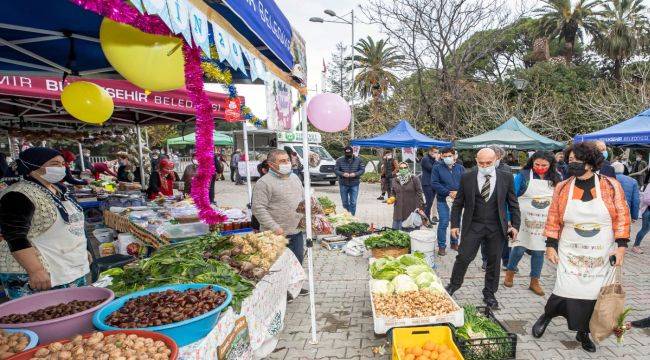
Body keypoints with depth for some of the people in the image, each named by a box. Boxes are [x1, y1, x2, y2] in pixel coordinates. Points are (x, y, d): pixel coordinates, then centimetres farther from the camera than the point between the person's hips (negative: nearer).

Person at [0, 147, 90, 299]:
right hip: (43, 276, -8)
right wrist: (36, 271, -26)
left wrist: (82, 249, 18)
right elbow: (15, 239, -22)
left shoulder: (60, 189, 9)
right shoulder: (18, 195, -16)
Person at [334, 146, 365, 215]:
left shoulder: (358, 160, 2)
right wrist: (342, 174, -22)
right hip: (343, 184, 1)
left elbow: (362, 169, 0)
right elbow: (335, 170, -3)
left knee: (353, 202, -1)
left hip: (354, 184, -1)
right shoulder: (339, 160, 0)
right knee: (345, 202, 11)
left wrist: (355, 174, -18)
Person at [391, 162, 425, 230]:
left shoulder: (414, 179, -1)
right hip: (399, 211, 4)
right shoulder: (395, 180, 11)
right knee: (395, 230, 3)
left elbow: (419, 193, -4)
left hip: (411, 210, -3)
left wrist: (420, 207, -9)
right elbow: (392, 192, 21)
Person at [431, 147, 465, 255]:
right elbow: (434, 184, -10)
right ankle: (441, 246, 10)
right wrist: (448, 193, -17)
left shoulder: (460, 168, 6)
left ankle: (454, 243, 30)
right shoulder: (437, 168, -3)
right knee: (443, 223, -2)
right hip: (443, 200, -3)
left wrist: (458, 192, -17)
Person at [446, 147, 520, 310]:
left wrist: (515, 225, 0)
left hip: (497, 228, 1)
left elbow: (513, 204, 6)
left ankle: (489, 294, 28)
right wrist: (455, 224, -1)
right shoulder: (467, 178, -3)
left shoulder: (506, 178, -1)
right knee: (463, 257, 1)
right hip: (473, 226, -1)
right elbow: (458, 203, 3)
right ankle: (453, 286, 23)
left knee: (494, 261, 10)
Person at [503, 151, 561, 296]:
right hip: (524, 220, -3)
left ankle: (534, 282, 25)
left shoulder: (556, 178, 2)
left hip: (545, 223, 3)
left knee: (539, 251, 9)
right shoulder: (523, 175, -8)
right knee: (519, 249, 0)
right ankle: (510, 273, 26)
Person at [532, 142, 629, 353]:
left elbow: (622, 217, -1)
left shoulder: (611, 186, -3)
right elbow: (553, 219, 0)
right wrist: (551, 245, -2)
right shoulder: (562, 188, -3)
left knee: (593, 295, 9)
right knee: (566, 293, -5)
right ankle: (545, 316, 24)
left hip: (601, 256, 1)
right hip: (570, 253, -1)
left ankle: (583, 333, 31)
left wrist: (621, 245, -7)